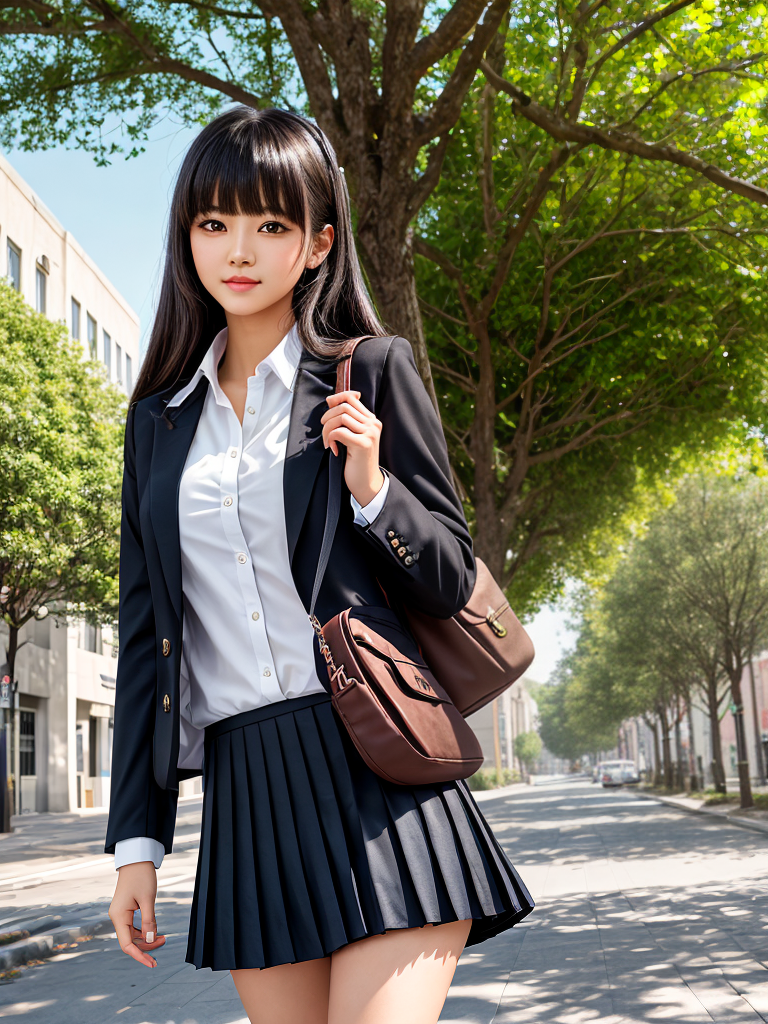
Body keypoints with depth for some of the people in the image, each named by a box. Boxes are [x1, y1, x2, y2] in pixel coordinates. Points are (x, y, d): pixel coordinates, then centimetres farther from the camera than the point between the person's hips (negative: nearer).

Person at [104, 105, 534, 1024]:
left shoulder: (372, 370, 2)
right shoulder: (160, 416, 13)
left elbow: (452, 582, 4)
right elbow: (145, 630, 13)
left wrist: (372, 492, -16)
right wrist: (136, 838, 10)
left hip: (377, 772, -3)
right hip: (245, 794, 4)